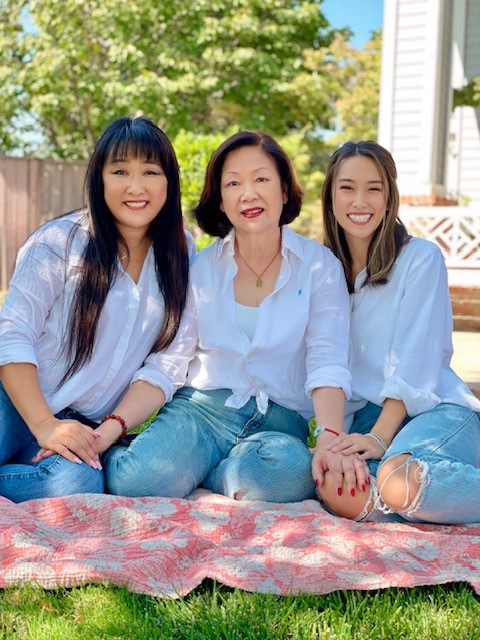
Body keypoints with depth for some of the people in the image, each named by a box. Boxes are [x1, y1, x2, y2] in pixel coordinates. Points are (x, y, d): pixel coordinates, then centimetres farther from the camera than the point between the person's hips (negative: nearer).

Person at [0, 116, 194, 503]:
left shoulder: (182, 254, 7)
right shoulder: (59, 241, -4)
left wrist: (114, 426, -1)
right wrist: (44, 424, -17)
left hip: (82, 427, 3)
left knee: (78, 484, -31)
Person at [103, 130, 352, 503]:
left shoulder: (319, 265, 1)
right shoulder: (200, 268, 6)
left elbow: (327, 363, -9)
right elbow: (166, 365, 3)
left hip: (278, 422, 1)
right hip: (200, 408, 0)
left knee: (291, 468, -37)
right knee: (137, 479, -31)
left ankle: (186, 472, -9)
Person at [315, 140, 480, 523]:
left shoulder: (421, 258, 0)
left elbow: (416, 360, -9)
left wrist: (378, 438, -19)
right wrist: (326, 434, -8)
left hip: (436, 408, -3)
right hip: (363, 415, 3)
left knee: (400, 483, -36)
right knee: (339, 491, -31)